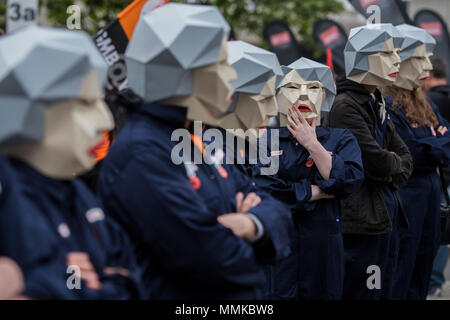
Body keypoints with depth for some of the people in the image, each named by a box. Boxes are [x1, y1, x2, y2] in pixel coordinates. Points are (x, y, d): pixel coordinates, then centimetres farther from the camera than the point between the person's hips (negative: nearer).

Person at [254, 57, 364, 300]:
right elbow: (263, 190, -16)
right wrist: (321, 191, -9)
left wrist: (312, 144, -7)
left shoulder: (340, 140, 10)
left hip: (324, 251, 2)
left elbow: (350, 181, -8)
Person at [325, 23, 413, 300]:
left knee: (385, 290, 14)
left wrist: (393, 172, -6)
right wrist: (395, 163, 0)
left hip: (387, 213, 9)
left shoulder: (376, 104, 16)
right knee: (363, 292, -4)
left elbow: (404, 156, 15)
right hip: (363, 217, -9)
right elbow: (377, 161, -21)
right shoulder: (347, 106, -15)